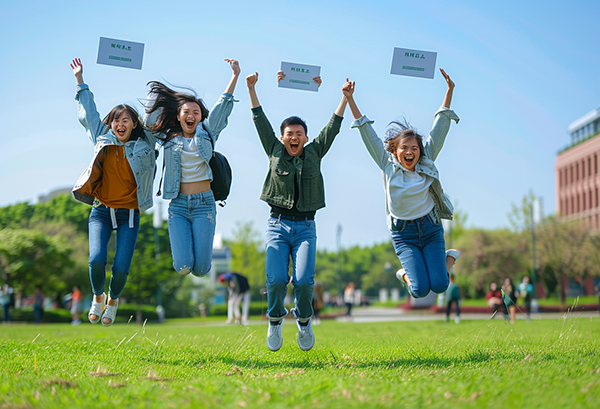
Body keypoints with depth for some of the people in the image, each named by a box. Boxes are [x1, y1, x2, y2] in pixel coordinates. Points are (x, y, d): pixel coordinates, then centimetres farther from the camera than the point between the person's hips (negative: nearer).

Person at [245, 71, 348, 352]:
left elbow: (332, 127, 10)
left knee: (304, 280, -16)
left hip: (306, 226, 1)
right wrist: (251, 89, 1)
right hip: (278, 225, 0)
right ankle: (275, 321, 12)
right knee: (277, 279, -16)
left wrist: (345, 98, 5)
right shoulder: (275, 151, 9)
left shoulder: (314, 153, 11)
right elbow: (261, 122, 6)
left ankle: (304, 321, 13)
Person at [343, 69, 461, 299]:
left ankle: (450, 257, 24)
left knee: (439, 286, -9)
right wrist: (349, 100, -6)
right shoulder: (388, 165, -4)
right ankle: (406, 274, 22)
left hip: (431, 228, 2)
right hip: (404, 234, -1)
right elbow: (367, 133, -4)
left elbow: (440, 127, -1)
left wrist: (449, 91, -5)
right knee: (421, 290, -14)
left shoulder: (427, 161, -1)